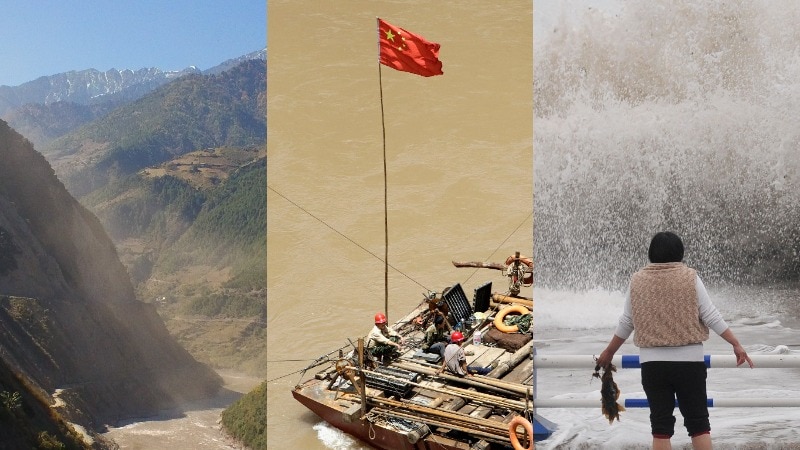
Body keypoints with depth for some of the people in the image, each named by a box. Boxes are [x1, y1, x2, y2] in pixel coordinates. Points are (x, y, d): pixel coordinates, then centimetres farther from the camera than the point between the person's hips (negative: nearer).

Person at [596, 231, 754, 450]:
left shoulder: (638, 280, 2)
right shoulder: (690, 278, -3)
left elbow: (626, 323, 6)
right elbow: (711, 317, -4)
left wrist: (609, 351, 19)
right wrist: (736, 344, 4)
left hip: (652, 362, 1)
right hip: (689, 360, -1)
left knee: (661, 424, 7)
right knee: (698, 422, 8)